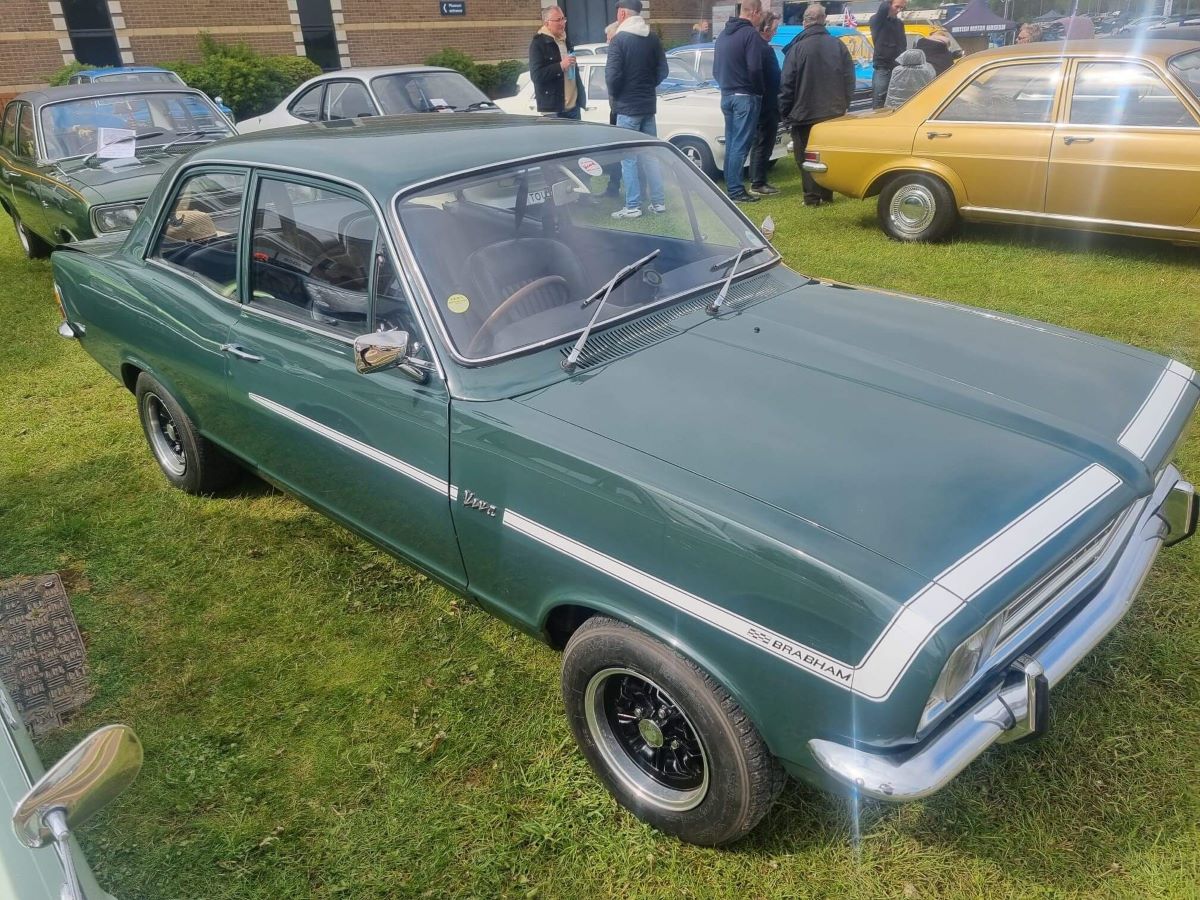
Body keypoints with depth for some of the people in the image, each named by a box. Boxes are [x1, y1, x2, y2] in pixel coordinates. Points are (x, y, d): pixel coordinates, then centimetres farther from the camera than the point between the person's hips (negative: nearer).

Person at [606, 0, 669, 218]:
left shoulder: (619, 39, -13)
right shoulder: (653, 38, 7)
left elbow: (612, 74, -17)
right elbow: (662, 70, 9)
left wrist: (613, 96, -1)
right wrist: (648, 88, 17)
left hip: (627, 106, -6)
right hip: (648, 104, 6)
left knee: (628, 157, -1)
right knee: (651, 154, 13)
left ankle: (633, 206, 0)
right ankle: (658, 202, 15)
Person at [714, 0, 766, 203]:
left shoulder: (723, 34, 14)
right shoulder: (751, 34, -12)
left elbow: (716, 69, 18)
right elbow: (755, 69, -18)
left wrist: (726, 86, 19)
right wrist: (759, 91, -4)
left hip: (726, 95, 8)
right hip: (745, 97, -8)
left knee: (731, 143, 11)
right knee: (740, 145, -6)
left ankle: (731, 186, 15)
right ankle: (735, 191, -7)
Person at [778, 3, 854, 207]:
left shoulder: (797, 48, -11)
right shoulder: (838, 46, 0)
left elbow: (786, 85, -10)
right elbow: (849, 80, 4)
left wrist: (785, 113, -1)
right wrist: (844, 105, 13)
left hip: (804, 113, -4)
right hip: (834, 113, 4)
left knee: (806, 157, 4)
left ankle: (812, 196, 1)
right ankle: (827, 194, 17)